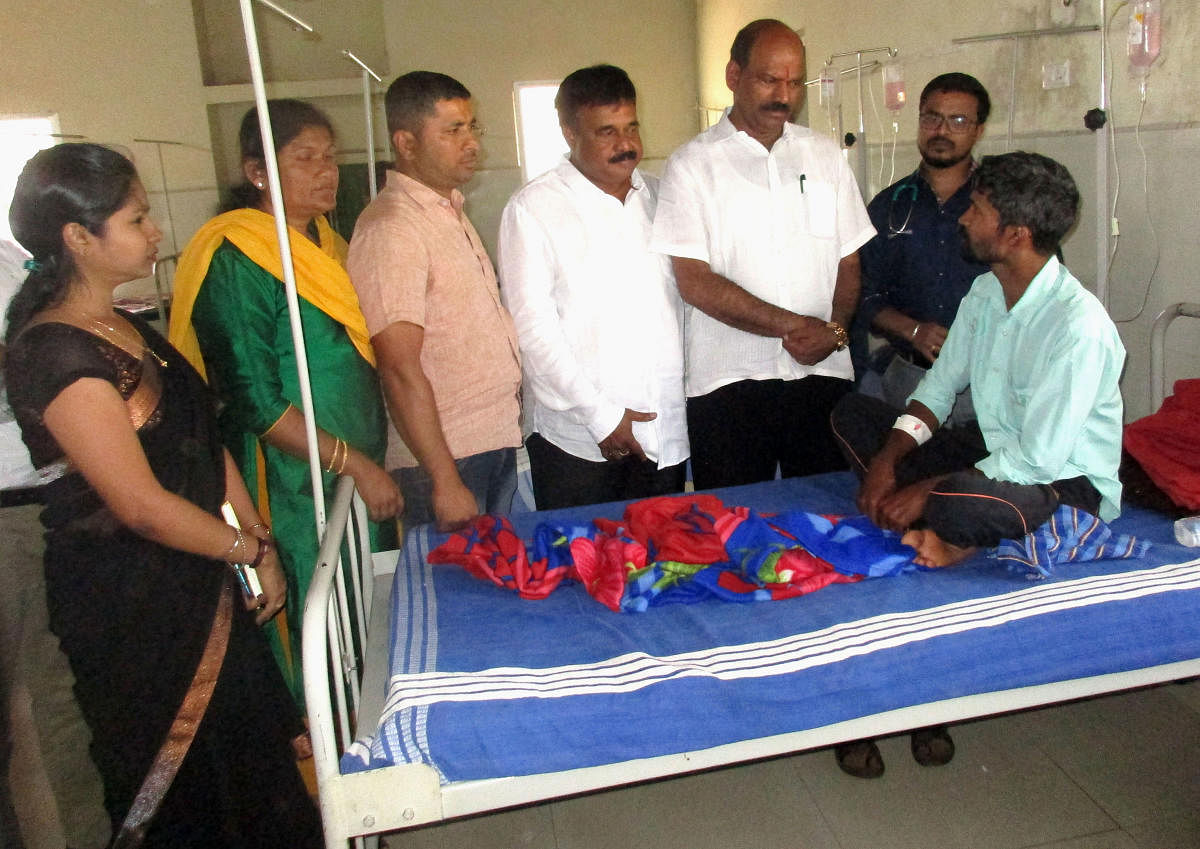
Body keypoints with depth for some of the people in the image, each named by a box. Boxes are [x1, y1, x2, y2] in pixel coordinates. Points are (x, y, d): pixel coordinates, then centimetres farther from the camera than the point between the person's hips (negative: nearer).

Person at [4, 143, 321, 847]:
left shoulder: (126, 328, 8)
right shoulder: (58, 353, -22)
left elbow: (205, 441, 8)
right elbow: (143, 505, -23)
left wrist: (260, 541, 0)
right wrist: (249, 550, -10)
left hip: (195, 581, 8)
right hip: (129, 605, -8)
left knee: (241, 750, 21)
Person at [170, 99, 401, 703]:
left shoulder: (325, 242, 11)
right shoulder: (236, 260, -15)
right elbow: (254, 403, -19)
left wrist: (373, 462, 15)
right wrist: (353, 463, -19)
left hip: (359, 474, 8)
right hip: (296, 489, -8)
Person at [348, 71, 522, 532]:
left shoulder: (450, 211, 13)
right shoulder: (391, 230, -17)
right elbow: (400, 369, -21)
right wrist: (446, 482, -21)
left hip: (496, 440, 9)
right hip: (444, 456, -8)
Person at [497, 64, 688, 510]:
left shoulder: (658, 197, 11)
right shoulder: (532, 209, -4)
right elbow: (532, 327, -10)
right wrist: (600, 415, -12)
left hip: (667, 428, 5)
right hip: (577, 438, -4)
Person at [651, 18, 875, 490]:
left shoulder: (826, 157, 12)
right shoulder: (692, 165, -1)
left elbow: (849, 262, 12)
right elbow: (694, 281, -9)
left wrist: (835, 329, -8)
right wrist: (791, 325, -11)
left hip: (822, 376, 3)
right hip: (729, 382, -3)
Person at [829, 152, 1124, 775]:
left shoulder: (1080, 326, -26)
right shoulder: (987, 291, 0)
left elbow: (1038, 459, -28)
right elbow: (940, 385, 5)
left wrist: (927, 491, -25)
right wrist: (888, 458, -10)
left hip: (1068, 485, -8)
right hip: (995, 446, 9)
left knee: (956, 507, -42)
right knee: (853, 414, -3)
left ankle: (939, 532, -5)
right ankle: (937, 537, -14)